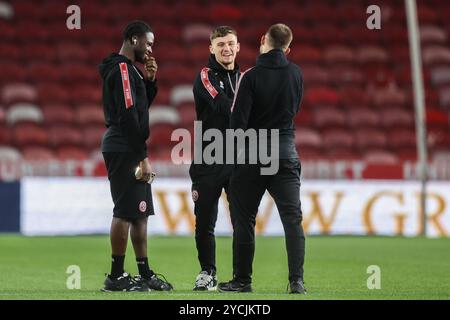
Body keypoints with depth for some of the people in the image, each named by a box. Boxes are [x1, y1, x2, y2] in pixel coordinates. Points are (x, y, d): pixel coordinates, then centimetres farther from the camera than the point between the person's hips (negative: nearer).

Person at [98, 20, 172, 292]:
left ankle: (145, 273, 18)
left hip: (130, 151, 11)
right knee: (126, 213, -8)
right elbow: (128, 115, -20)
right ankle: (117, 277, -5)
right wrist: (143, 156, -19)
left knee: (141, 213, 13)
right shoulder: (122, 69, -14)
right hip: (124, 150, -11)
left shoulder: (128, 69, 18)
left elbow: (142, 105, 26)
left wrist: (149, 80, 11)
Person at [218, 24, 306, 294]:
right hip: (286, 153, 3)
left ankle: (242, 280, 11)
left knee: (244, 219, 7)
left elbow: (239, 120, -13)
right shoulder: (296, 74, 3)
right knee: (293, 218, 0)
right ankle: (297, 280, -9)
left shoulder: (251, 77, -11)